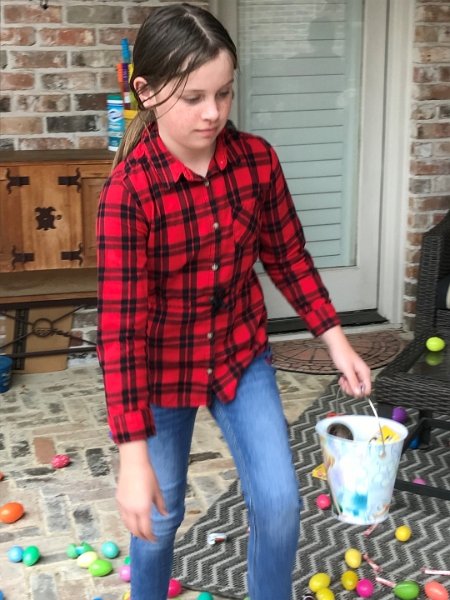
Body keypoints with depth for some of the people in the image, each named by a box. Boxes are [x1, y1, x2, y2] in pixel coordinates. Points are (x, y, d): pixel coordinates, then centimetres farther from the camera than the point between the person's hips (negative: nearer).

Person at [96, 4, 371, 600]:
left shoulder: (257, 160, -12)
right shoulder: (129, 191, -26)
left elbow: (288, 255, 3)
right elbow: (121, 325, -28)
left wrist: (336, 339, -3)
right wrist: (134, 454, -30)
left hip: (241, 354, 3)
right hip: (163, 369, -3)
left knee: (279, 502, 2)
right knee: (159, 514, 13)